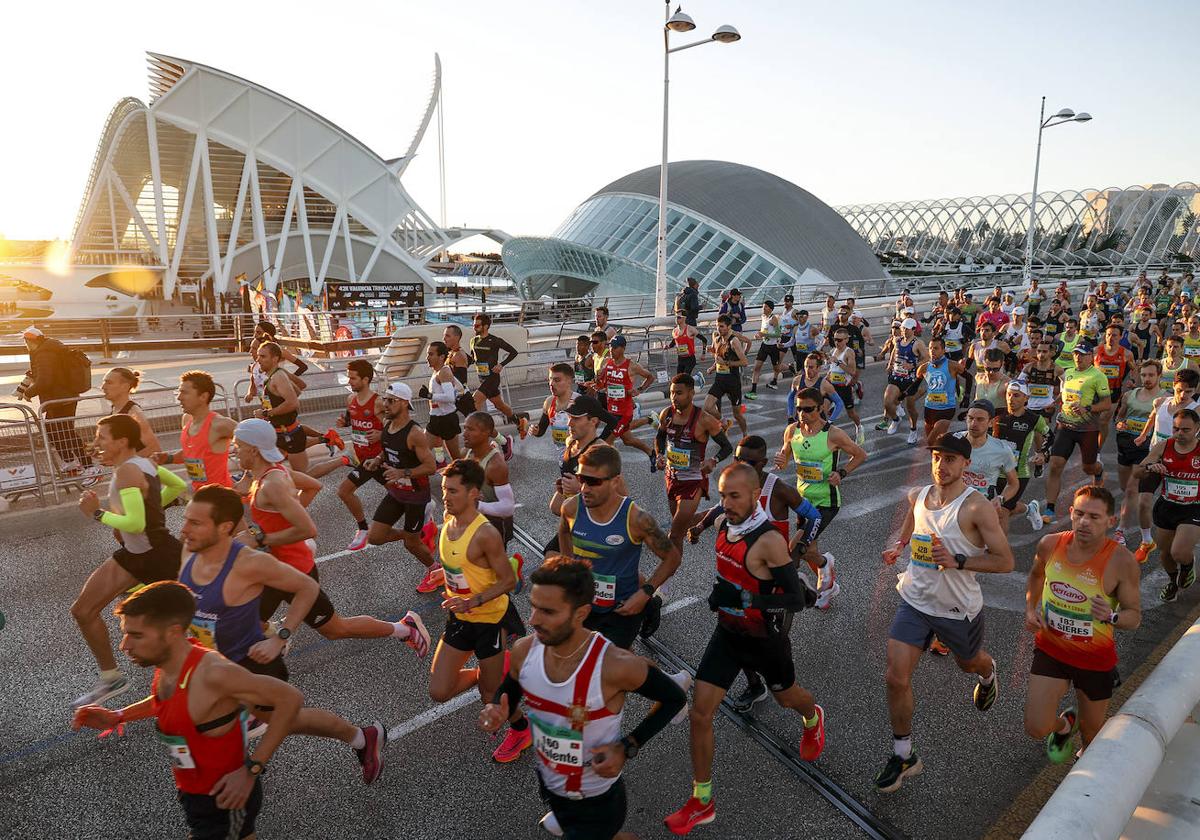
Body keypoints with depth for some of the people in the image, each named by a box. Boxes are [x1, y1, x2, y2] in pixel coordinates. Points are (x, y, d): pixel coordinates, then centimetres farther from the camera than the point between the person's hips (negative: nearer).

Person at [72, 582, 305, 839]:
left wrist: (251, 769, -27)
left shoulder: (213, 673, -33)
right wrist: (117, 717, 3)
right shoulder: (169, 662, -9)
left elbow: (290, 698, -28)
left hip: (226, 801, -8)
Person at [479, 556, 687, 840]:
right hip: (549, 786, 5)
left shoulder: (616, 666, -33)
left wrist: (627, 747, -23)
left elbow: (675, 699, -16)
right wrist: (496, 714, -19)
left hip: (597, 801, -5)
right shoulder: (524, 651, -19)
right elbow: (507, 694, 3)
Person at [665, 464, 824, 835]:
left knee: (786, 697, 25)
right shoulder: (725, 524, -9)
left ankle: (813, 720, 63)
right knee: (700, 713, -2)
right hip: (728, 633, 5)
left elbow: (796, 601, -28)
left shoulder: (770, 541, -30)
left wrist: (743, 598, -41)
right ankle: (701, 802, 14)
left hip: (764, 639, -5)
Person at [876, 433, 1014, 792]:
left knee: (969, 663, 26)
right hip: (915, 601, 3)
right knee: (896, 678, -4)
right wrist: (898, 547, -1)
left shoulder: (977, 507, -19)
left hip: (959, 608, -3)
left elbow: (1005, 561, -17)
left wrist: (957, 561, -29)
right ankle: (903, 756, 14)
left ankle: (988, 673, 66)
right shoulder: (917, 496, -2)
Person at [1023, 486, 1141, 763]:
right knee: (1036, 729, -1)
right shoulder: (1050, 544, -12)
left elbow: (1135, 617, -12)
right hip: (1050, 649, 2)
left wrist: (1111, 617, -34)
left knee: (1092, 733, 19)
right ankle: (1064, 724, 36)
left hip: (1096, 659, -1)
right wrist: (1030, 609, -2)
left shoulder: (1121, 561, -21)